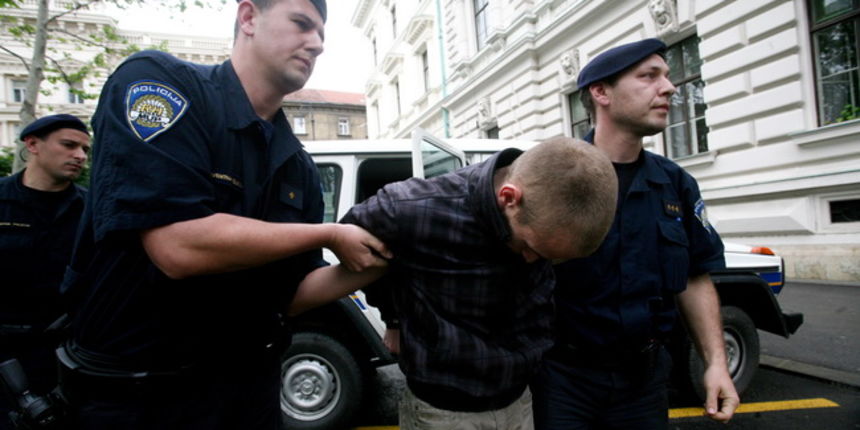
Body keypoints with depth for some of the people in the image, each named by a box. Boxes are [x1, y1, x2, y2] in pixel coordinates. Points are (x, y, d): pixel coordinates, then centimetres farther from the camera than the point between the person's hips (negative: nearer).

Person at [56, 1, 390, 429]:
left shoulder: (298, 167, 3)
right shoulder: (156, 80, -15)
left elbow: (292, 293, 5)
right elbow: (180, 248, -28)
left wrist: (365, 268, -13)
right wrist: (330, 235, -18)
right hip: (133, 395, -6)